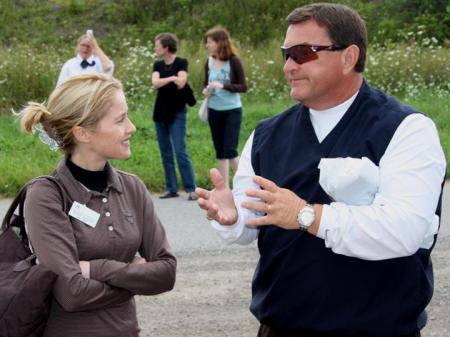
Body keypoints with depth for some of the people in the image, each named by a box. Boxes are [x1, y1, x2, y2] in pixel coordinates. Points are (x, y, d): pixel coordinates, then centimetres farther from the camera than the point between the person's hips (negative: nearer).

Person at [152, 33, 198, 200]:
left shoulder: (181, 63, -6)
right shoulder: (158, 65, 7)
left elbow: (180, 83, -21)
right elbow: (155, 82, -12)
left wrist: (164, 81, -17)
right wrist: (171, 78, -23)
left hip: (177, 113, -5)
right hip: (160, 112, 5)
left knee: (180, 151, -12)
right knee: (166, 153, 7)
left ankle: (191, 189, -9)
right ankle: (171, 188, 13)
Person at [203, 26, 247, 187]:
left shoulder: (233, 61, -11)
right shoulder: (209, 62, 3)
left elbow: (243, 87, -11)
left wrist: (223, 86, -23)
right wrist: (205, 90, -7)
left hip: (232, 111, -5)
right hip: (214, 111, 5)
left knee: (230, 150, -9)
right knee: (220, 151, 9)